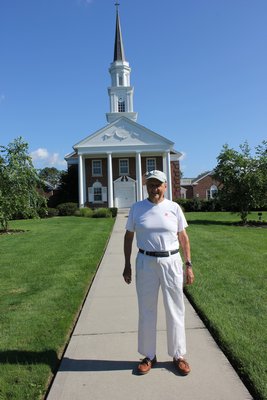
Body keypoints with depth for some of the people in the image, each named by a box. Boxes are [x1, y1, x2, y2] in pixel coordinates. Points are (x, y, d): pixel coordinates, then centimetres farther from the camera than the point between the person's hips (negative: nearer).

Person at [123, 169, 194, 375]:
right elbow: (128, 236, 6)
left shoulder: (174, 207, 0)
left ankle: (178, 355, 28)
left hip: (171, 262, 0)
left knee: (175, 310, 9)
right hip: (146, 263, 0)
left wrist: (189, 265, 1)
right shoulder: (136, 208, 0)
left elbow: (183, 237, 4)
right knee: (146, 311, 10)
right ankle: (149, 356, 28)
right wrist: (127, 265, 3)